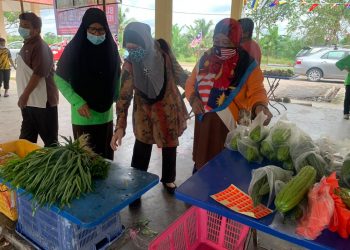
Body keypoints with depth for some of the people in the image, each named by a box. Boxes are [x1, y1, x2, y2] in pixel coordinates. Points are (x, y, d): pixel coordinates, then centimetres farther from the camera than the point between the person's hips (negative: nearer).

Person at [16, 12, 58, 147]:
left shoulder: (40, 46, -14)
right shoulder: (27, 45, 15)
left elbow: (38, 73, -22)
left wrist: (24, 95, -19)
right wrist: (24, 96, 21)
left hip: (42, 101, -10)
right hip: (29, 101, 10)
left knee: (50, 139, 0)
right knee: (26, 138, 18)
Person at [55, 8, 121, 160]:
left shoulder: (111, 47, 1)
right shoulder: (74, 48, -10)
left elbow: (117, 76, 12)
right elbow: (59, 79, -7)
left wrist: (117, 97, 0)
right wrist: (78, 102, -16)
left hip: (106, 114, 3)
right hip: (83, 115, -3)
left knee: (106, 155, 13)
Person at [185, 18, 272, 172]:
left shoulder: (247, 64, -8)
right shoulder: (206, 59, 4)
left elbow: (256, 91, -11)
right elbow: (190, 83, 12)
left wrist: (260, 106, -33)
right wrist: (193, 98, -8)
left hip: (231, 124, -4)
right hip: (204, 121, 4)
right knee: (201, 160, 18)